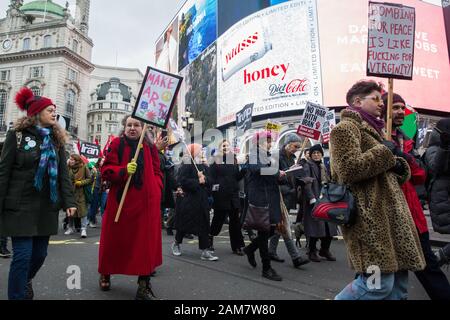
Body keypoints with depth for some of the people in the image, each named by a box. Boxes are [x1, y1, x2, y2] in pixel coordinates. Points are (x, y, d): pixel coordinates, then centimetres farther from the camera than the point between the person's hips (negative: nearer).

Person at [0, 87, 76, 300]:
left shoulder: (56, 138, 9)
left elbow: (63, 173, 4)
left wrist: (69, 201, -6)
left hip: (47, 206, 4)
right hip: (21, 206, -4)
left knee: (40, 253, 13)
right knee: (23, 255, -4)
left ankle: (25, 280, 42)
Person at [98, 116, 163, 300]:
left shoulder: (150, 148, 9)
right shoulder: (116, 144, 1)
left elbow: (157, 172, 14)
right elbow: (106, 170, -4)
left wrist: (156, 189, -1)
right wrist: (123, 170, -21)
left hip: (146, 202, 2)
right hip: (120, 201, -1)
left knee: (146, 241, 0)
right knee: (115, 239, 12)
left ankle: (144, 285, 8)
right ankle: (105, 274, 38)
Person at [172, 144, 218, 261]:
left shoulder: (203, 166, 12)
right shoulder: (186, 166, -7)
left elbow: (209, 181, 6)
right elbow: (182, 181, -19)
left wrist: (204, 179, -14)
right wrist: (198, 181, -17)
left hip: (202, 201, 6)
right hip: (188, 200, -6)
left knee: (204, 225, 3)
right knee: (184, 224, 7)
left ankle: (205, 251, 8)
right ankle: (176, 243, 32)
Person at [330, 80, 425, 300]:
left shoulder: (371, 129, 26)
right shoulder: (346, 127, -5)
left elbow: (392, 173, 28)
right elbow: (350, 168, -22)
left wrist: (399, 166, 4)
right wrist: (387, 155, -8)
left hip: (388, 214, 10)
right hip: (369, 216, -10)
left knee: (398, 285, 10)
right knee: (380, 284, -10)